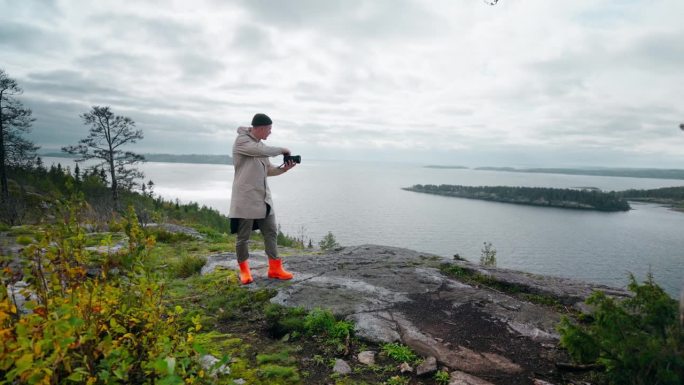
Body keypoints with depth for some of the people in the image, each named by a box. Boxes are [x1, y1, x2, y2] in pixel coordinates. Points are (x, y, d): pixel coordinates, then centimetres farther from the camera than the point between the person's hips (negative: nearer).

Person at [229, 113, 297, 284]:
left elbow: (268, 170, 16)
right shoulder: (241, 141, -10)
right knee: (243, 236, 3)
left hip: (263, 198, 8)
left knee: (271, 232, 7)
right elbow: (264, 151, -26)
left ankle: (275, 268, 15)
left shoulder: (260, 145, 15)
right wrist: (282, 150, -11)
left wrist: (283, 169, -1)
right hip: (245, 198, -7)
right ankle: (243, 270, 20)